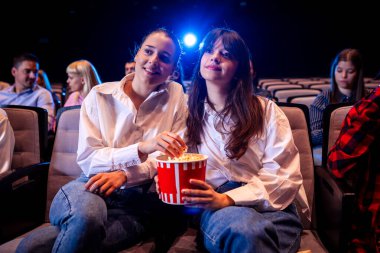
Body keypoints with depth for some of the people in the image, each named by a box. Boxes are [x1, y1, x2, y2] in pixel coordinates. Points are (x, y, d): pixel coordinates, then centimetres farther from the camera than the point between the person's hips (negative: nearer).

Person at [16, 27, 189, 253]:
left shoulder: (176, 95, 4)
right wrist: (142, 148, -22)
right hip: (92, 189, 2)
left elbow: (175, 156, 0)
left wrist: (125, 174, -17)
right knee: (88, 213, -37)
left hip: (141, 201, -1)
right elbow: (87, 159, -5)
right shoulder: (100, 95, 3)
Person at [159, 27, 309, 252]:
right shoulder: (189, 114, 14)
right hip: (217, 209, 0)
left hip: (271, 207, 1)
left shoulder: (267, 111, 6)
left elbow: (285, 175, -3)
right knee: (245, 228, -35)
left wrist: (228, 199, -16)